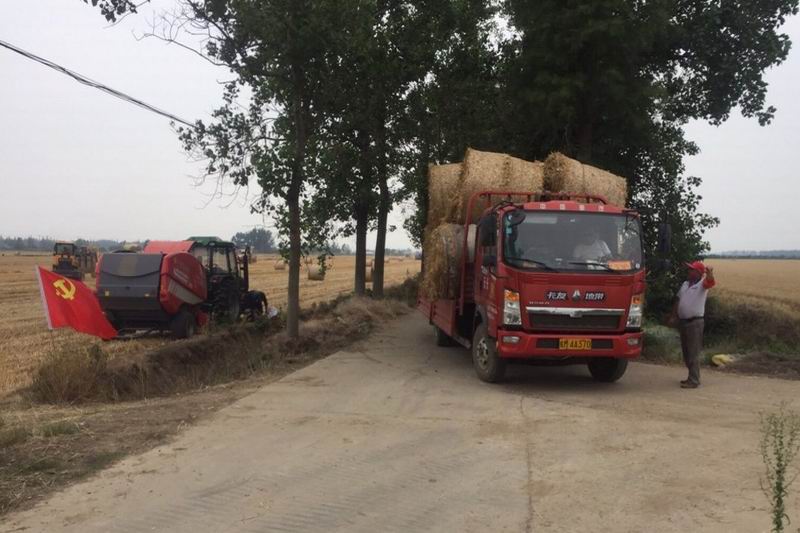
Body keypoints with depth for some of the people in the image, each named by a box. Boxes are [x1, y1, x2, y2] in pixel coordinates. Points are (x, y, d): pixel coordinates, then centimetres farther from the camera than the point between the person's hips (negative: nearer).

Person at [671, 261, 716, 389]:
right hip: (683, 321, 8)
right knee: (686, 352, 14)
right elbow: (678, 300, 19)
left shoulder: (702, 284, -8)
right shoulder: (685, 284, 12)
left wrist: (710, 273, -53)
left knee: (693, 353, -6)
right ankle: (692, 377, 26)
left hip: (695, 322, -8)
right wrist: (674, 316, 13)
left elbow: (711, 282, -31)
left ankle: (694, 381, -2)